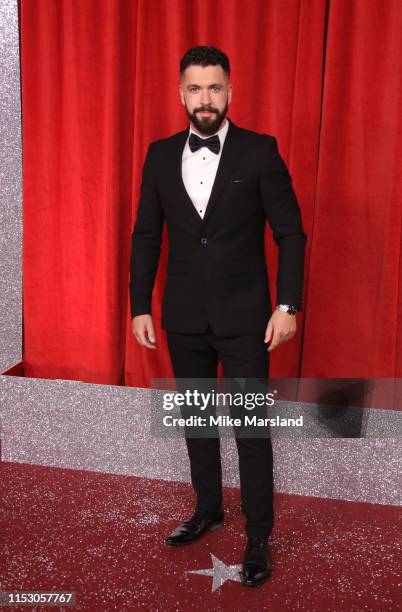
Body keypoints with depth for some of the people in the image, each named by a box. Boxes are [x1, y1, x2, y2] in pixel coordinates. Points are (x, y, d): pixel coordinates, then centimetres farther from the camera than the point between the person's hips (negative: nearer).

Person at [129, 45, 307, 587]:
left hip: (243, 317, -3)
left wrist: (288, 305, -11)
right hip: (184, 317, 4)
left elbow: (290, 232, -5)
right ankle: (208, 509, 38)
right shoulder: (160, 155, 3)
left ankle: (258, 537, 20)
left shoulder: (260, 151, -7)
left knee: (251, 430, 4)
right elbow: (146, 235, 6)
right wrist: (141, 307, 3)